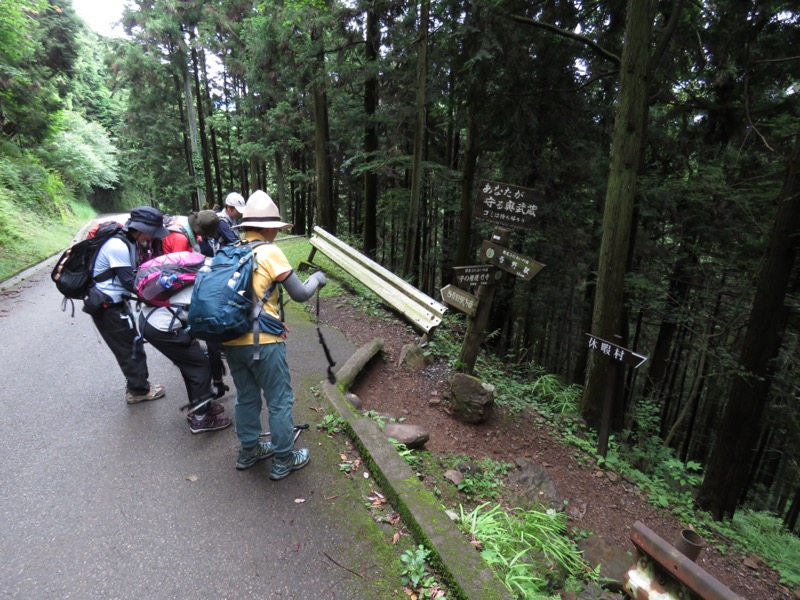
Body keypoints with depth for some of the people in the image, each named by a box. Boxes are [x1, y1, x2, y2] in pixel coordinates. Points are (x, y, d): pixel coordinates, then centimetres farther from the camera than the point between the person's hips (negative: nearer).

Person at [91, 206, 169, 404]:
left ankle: (137, 386, 30)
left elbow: (135, 272, 9)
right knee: (130, 347, 2)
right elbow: (129, 282, -24)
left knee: (131, 344, 17)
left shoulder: (129, 241, 4)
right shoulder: (118, 246, -25)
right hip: (107, 306, -9)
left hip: (115, 302, 9)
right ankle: (140, 390, 16)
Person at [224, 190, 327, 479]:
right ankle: (283, 460, 20)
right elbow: (301, 294, -10)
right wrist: (317, 278, 9)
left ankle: (249, 450, 38)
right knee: (280, 401, 8)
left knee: (246, 398, 22)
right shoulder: (270, 252, -12)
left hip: (231, 340, 7)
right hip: (263, 342, -7)